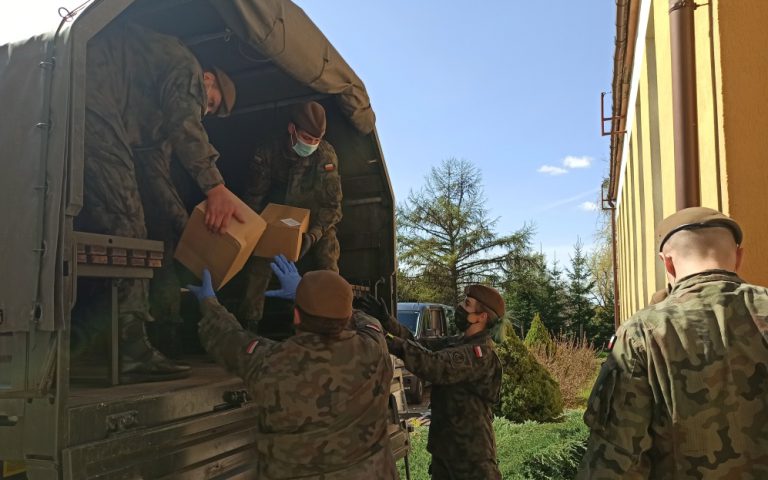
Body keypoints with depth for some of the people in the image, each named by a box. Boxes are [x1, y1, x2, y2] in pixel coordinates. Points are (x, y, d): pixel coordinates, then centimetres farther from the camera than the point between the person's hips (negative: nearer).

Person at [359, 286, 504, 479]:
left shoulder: (481, 353, -22)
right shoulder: (457, 342, 7)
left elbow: (436, 366, -35)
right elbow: (419, 344, 0)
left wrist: (387, 341, -39)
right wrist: (386, 320, -15)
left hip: (471, 452, -8)